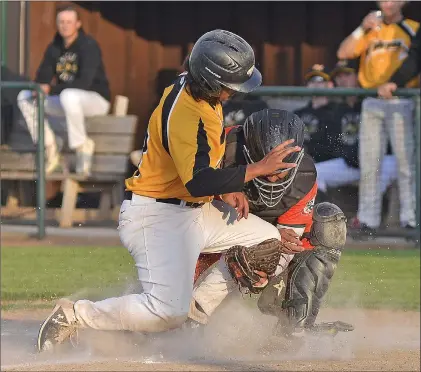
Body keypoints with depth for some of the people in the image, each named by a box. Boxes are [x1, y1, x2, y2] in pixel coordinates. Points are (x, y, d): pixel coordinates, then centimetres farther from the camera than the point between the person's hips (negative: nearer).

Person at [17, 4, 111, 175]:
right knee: (24, 97, -7)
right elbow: (42, 78, 2)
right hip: (66, 101, 7)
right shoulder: (54, 48, 4)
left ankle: (82, 145, -22)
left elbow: (85, 83, -27)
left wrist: (51, 89, -32)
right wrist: (40, 89, -23)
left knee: (68, 96, -40)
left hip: (96, 100, -7)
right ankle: (49, 147, -4)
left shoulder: (88, 46, -17)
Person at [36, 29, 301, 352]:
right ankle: (73, 316, -7)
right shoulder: (184, 114, -27)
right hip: (157, 215, -10)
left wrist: (226, 188, 6)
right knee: (168, 312, -25)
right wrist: (258, 169, -28)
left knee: (270, 242, 12)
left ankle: (196, 313, 11)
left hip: (197, 210, 10)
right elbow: (197, 182, -34)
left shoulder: (199, 89, 3)